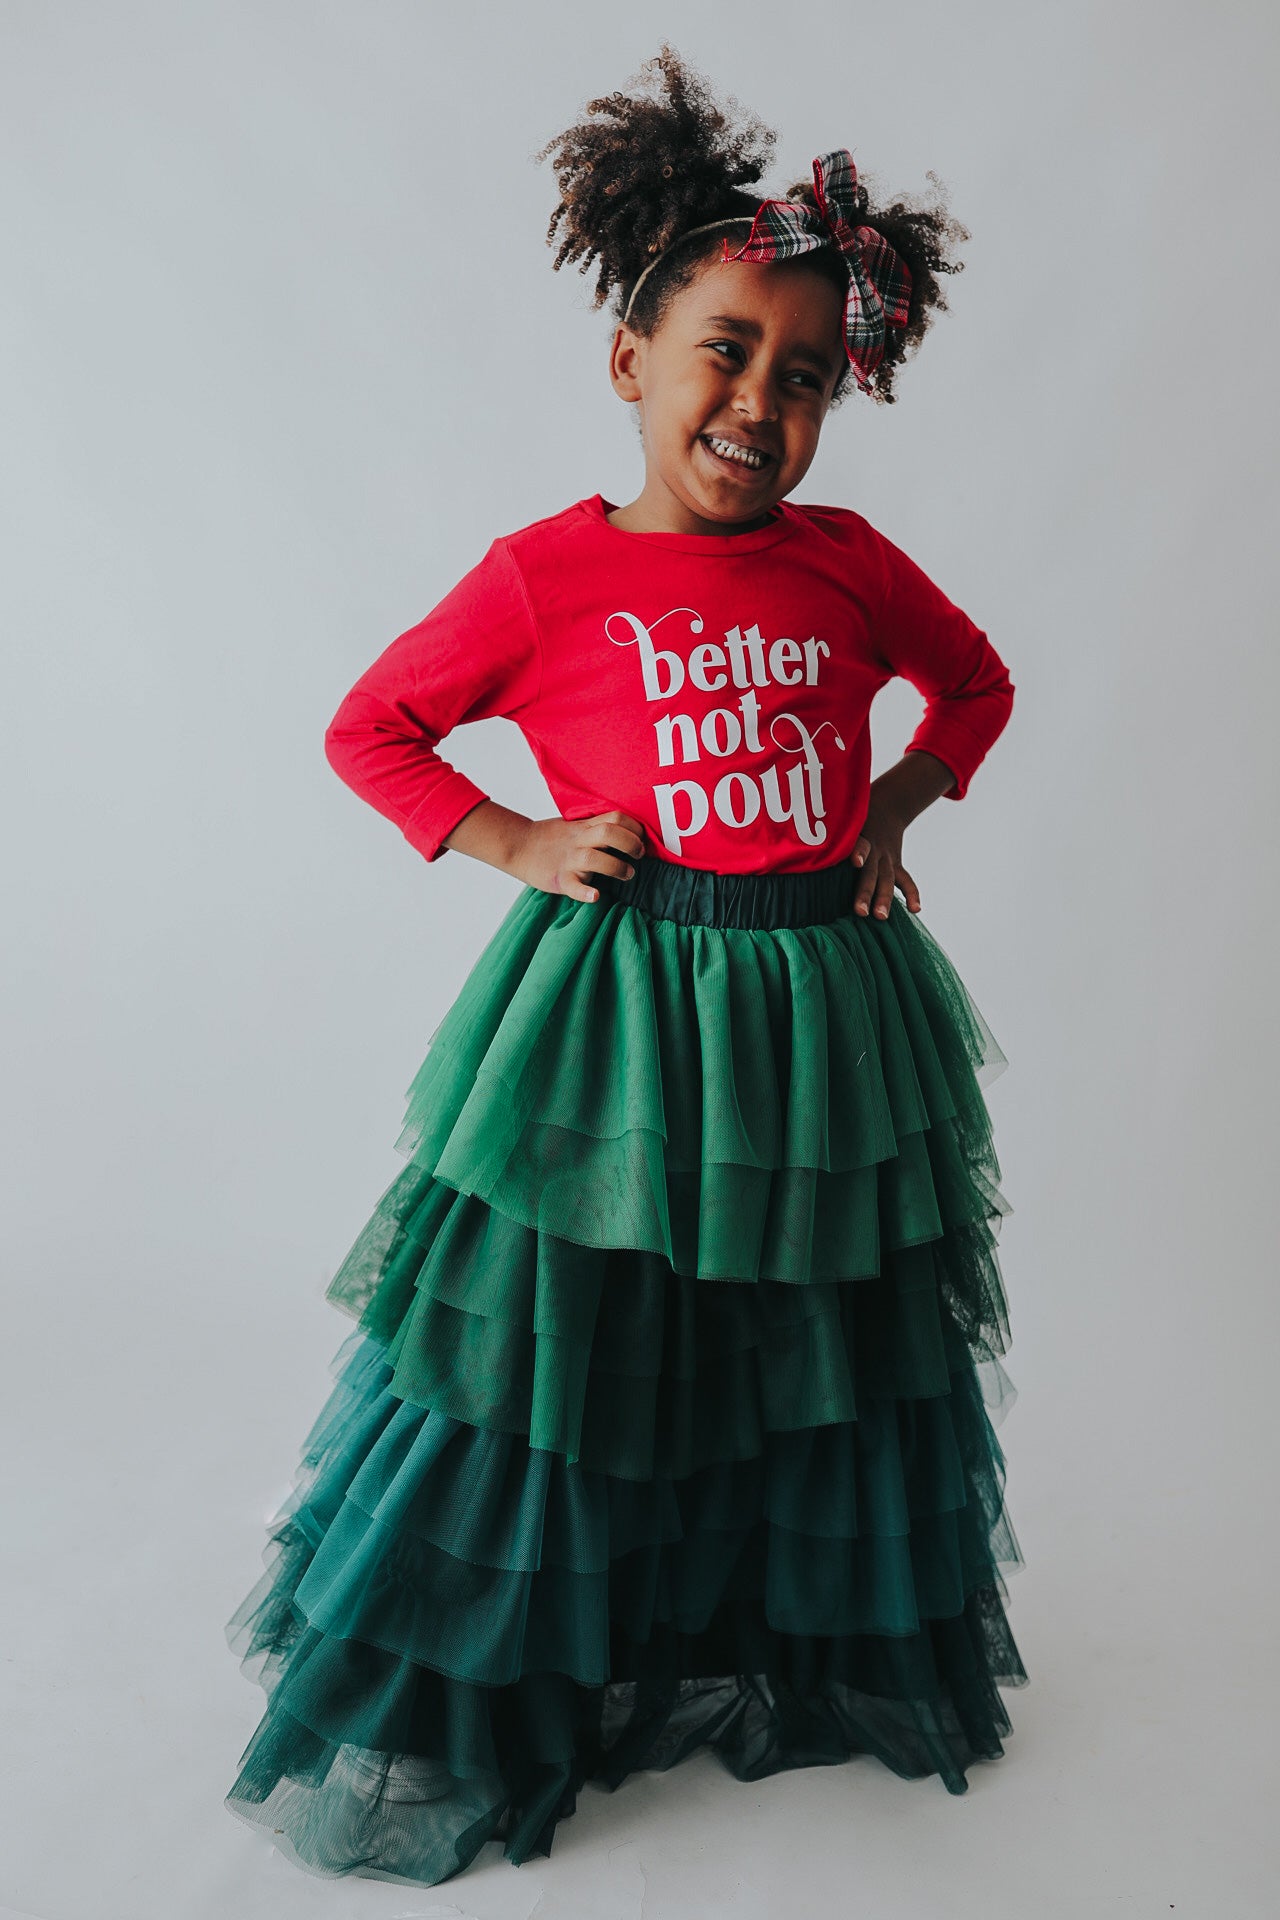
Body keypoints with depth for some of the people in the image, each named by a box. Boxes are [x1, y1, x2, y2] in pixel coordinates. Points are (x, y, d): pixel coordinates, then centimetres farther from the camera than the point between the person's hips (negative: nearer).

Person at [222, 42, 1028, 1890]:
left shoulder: (845, 557, 3)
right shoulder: (545, 573, -6)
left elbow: (977, 680, 20)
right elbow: (369, 727, 2)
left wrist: (896, 810, 6)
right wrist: (516, 844, -7)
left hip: (824, 1005, 4)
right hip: (613, 1008, -3)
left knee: (824, 1359, 16)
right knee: (561, 1345, 5)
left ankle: (811, 1663, 41)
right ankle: (501, 1697, 28)